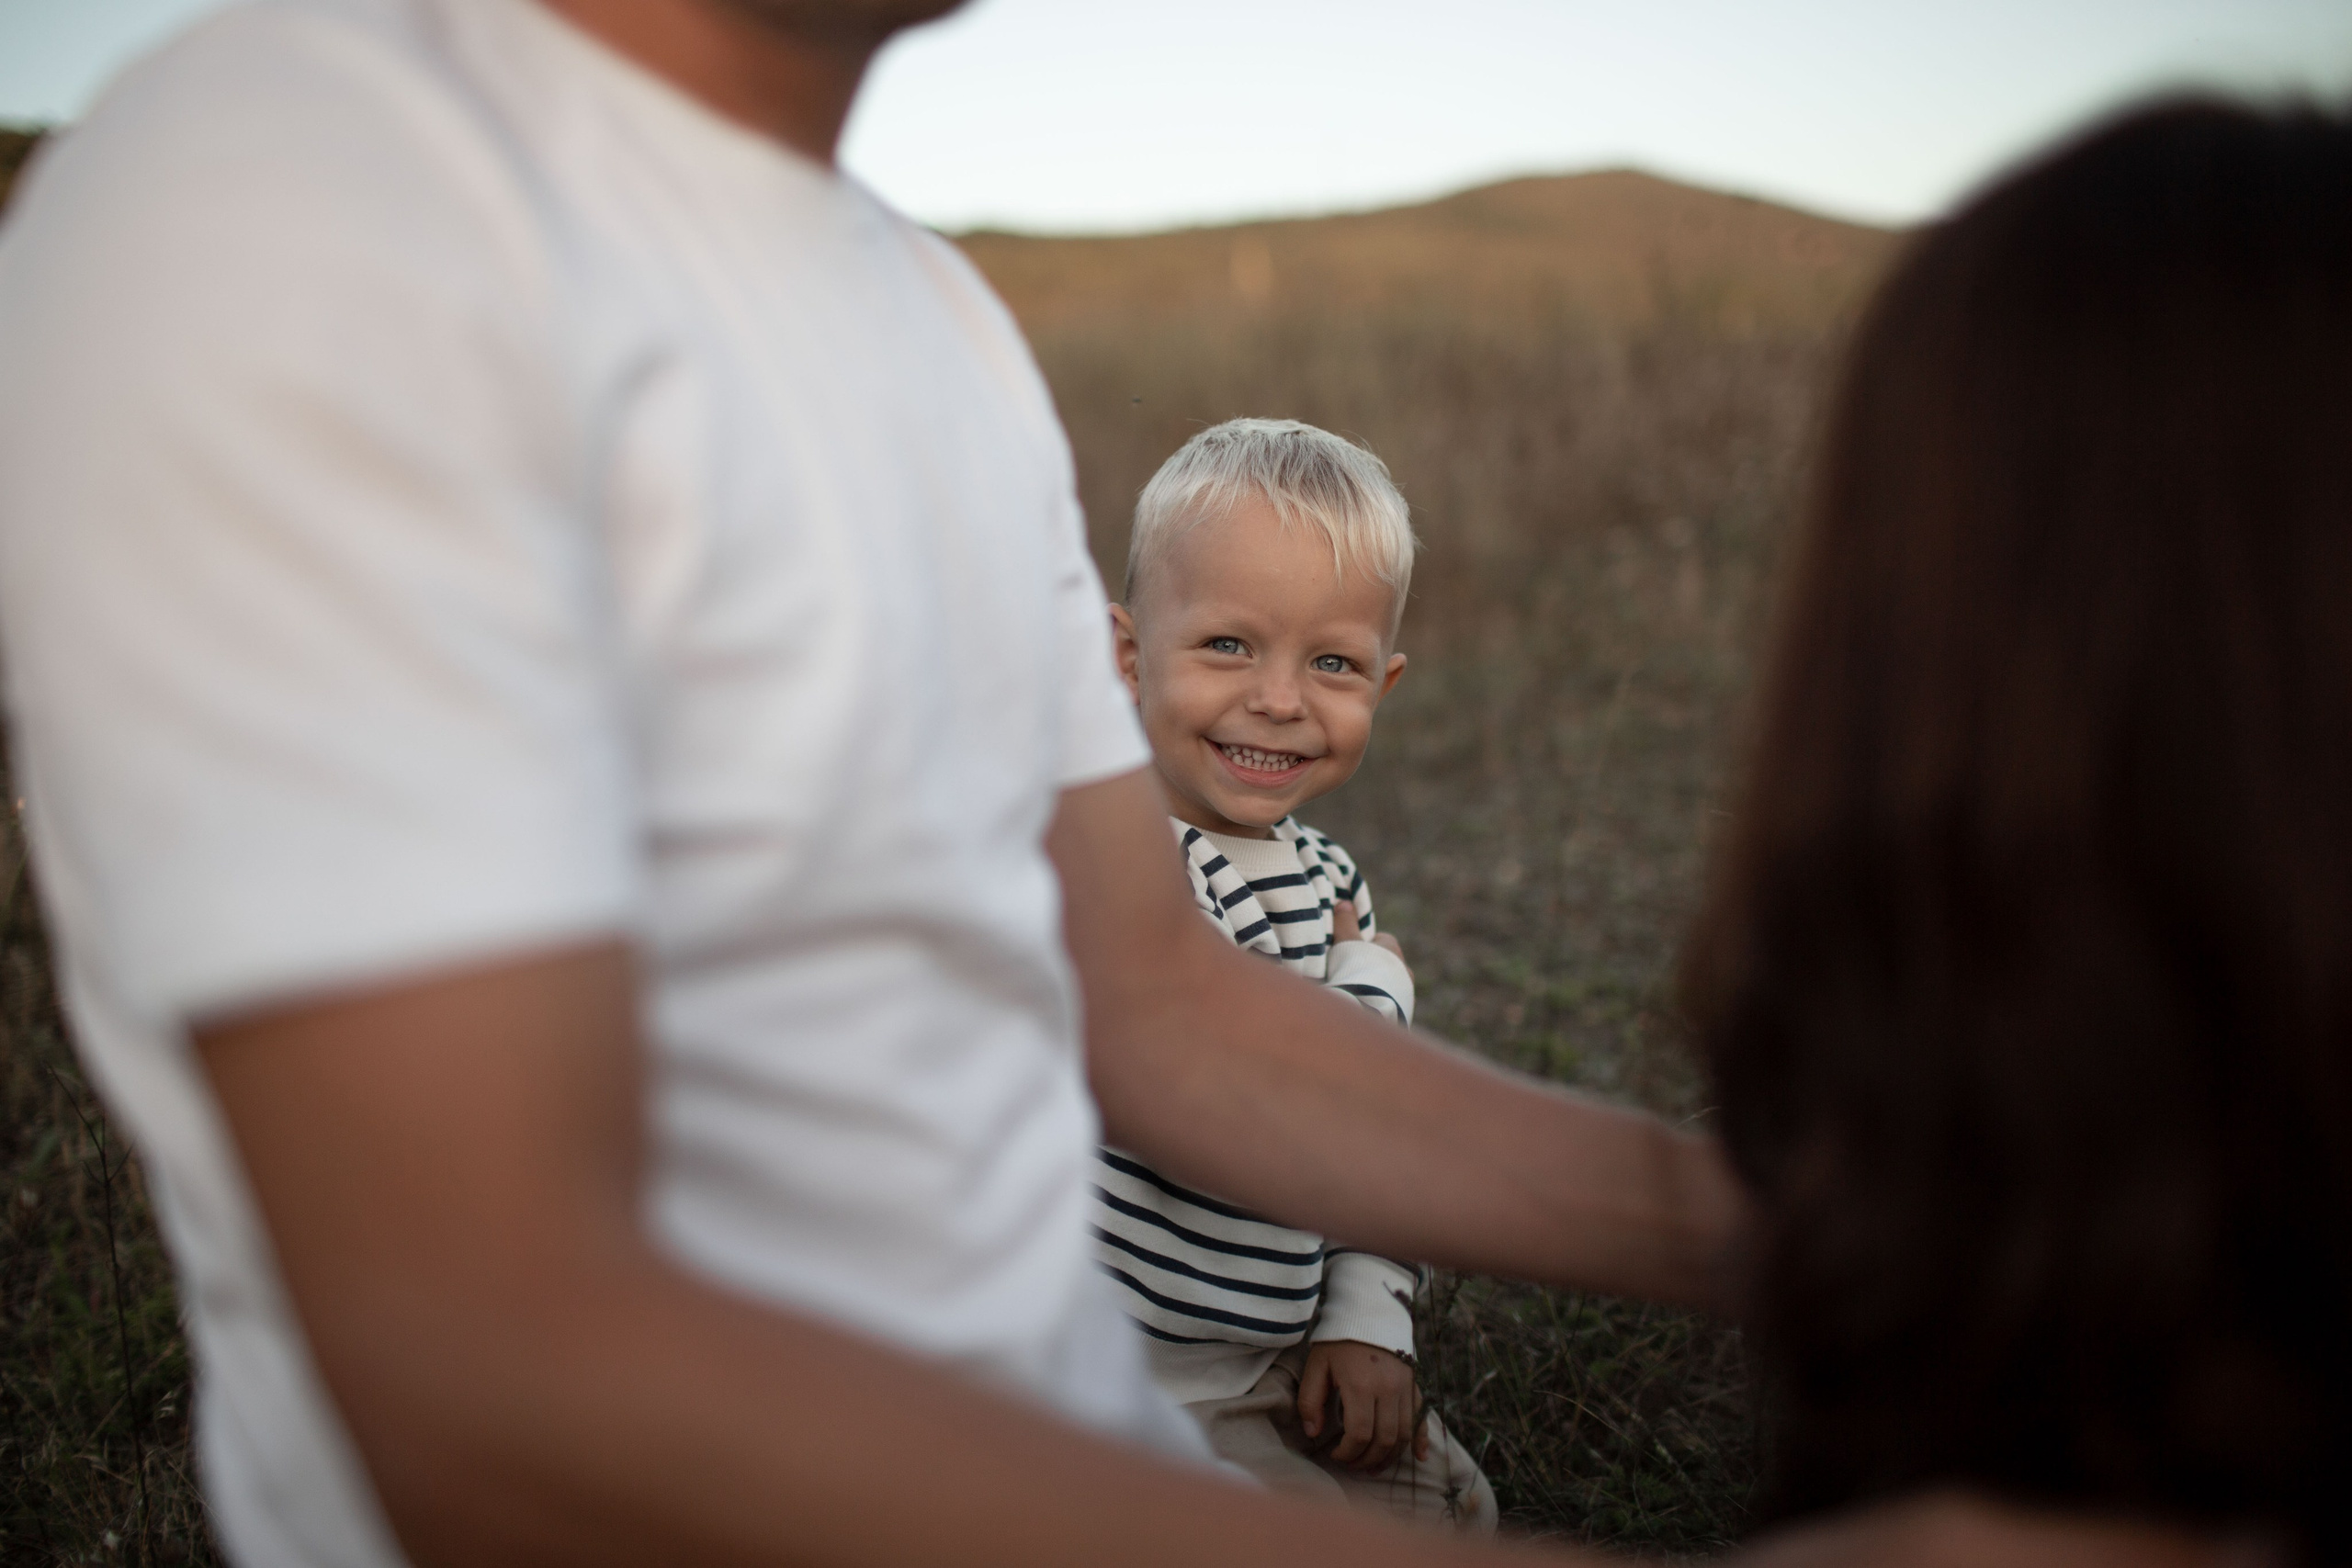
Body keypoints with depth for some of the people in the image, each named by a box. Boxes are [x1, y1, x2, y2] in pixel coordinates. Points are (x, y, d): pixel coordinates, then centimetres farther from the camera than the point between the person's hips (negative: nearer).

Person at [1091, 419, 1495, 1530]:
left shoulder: (1328, 883, 3)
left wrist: (1366, 1320, 1)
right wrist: (1373, 981, -15)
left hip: (1278, 1356, 8)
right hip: (1123, 1381, -8)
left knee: (1451, 1506, 16)